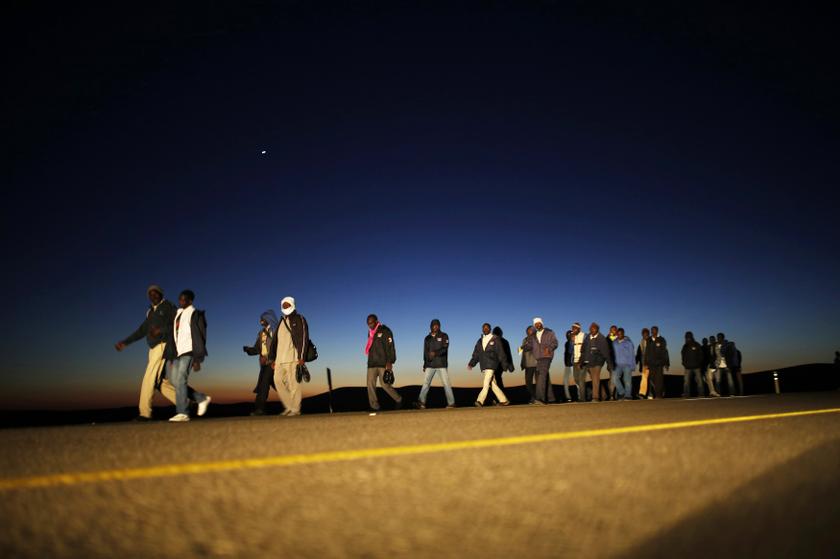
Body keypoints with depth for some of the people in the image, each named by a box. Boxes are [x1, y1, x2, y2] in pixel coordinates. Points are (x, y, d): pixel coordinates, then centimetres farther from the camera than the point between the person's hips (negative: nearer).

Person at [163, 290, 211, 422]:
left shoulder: (195, 315, -3)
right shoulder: (177, 315, 18)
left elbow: (198, 337, -8)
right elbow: (172, 337, 17)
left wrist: (197, 360, -13)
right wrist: (170, 356, 10)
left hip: (188, 352, -7)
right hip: (178, 352, 7)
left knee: (180, 380, -15)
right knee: (174, 380, 2)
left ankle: (183, 413, -10)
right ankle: (202, 398, 15)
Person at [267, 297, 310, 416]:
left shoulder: (299, 320, 4)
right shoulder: (281, 323, 22)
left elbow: (304, 338, -6)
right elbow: (274, 341, 22)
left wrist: (302, 357, -14)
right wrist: (272, 359, 15)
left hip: (293, 358, -6)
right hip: (280, 358, 6)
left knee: (293, 383, -7)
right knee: (278, 381, 1)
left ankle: (295, 409, 1)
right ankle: (289, 406, 12)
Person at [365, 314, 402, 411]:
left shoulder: (385, 331, -5)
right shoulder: (370, 332, 15)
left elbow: (390, 347, -12)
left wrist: (390, 362, -20)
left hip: (383, 364, -6)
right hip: (372, 364, 6)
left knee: (384, 384, -8)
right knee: (370, 384, -4)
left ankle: (398, 400, 14)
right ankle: (374, 407, 1)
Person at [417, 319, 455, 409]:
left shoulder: (444, 336, 1)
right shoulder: (427, 338, 13)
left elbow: (445, 348, -13)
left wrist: (435, 353, -30)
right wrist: (425, 365, 17)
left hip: (441, 364, -3)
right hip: (430, 365, 3)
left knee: (446, 383, -3)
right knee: (426, 383, -6)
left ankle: (451, 403, 4)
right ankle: (421, 402, -7)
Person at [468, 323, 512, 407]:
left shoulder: (495, 339, 2)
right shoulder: (480, 341, 16)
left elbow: (501, 353, 2)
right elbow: (476, 354, 12)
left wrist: (505, 365, 2)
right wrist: (471, 364, -1)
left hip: (491, 365, -5)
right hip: (483, 366, 5)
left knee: (486, 383, -15)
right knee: (493, 384, 7)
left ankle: (480, 401, -20)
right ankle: (504, 400, 15)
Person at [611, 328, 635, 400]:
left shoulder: (628, 342, -1)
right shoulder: (614, 343, 9)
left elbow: (632, 354, 0)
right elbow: (612, 353, 14)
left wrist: (632, 366, -4)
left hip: (627, 364, -2)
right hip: (618, 365, 3)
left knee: (627, 380, -3)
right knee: (614, 378, -15)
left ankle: (628, 395, 7)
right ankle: (621, 393, 0)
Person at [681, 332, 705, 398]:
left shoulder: (697, 345, 5)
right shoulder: (685, 346, 11)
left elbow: (701, 355, 5)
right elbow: (683, 355, 16)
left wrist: (699, 363, -4)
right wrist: (684, 363, 4)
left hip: (696, 366, -2)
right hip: (688, 367, 2)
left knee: (699, 380, -1)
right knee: (686, 380, -7)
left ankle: (700, 394, 5)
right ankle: (686, 394, -7)